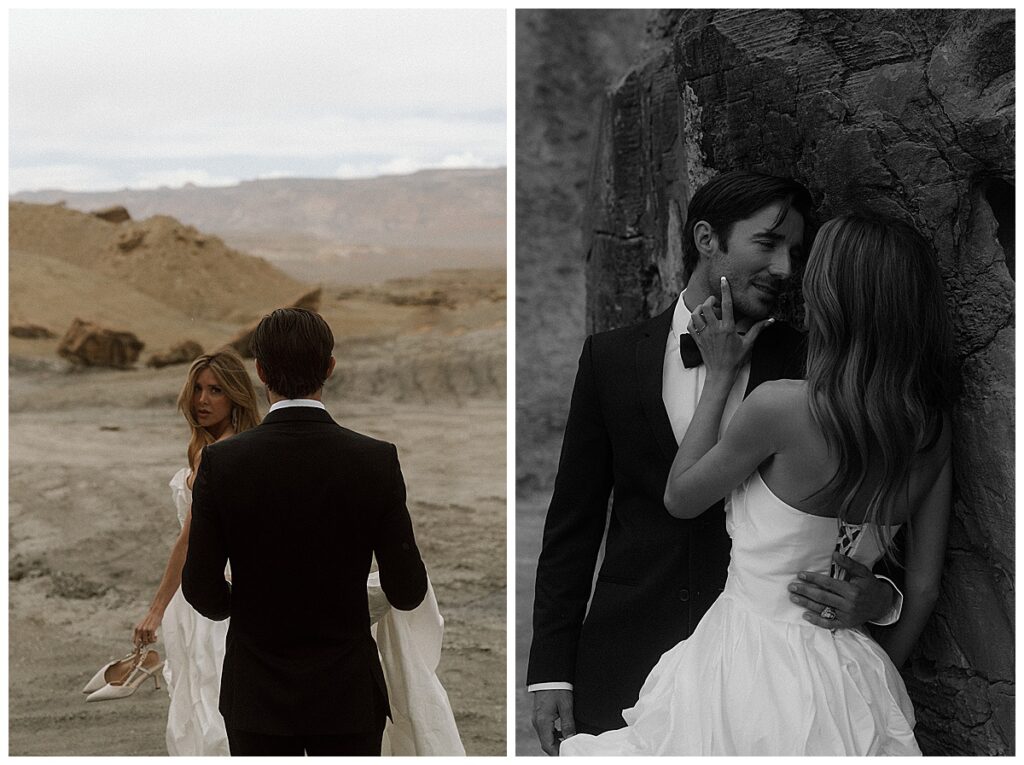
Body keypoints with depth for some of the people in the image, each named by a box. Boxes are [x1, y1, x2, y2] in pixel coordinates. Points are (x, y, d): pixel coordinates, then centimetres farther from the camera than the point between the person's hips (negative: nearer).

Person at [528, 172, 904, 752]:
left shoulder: (809, 365, -2)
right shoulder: (612, 357, 2)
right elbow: (573, 522, 4)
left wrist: (881, 597, -22)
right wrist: (551, 670, 1)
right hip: (626, 660, 1)